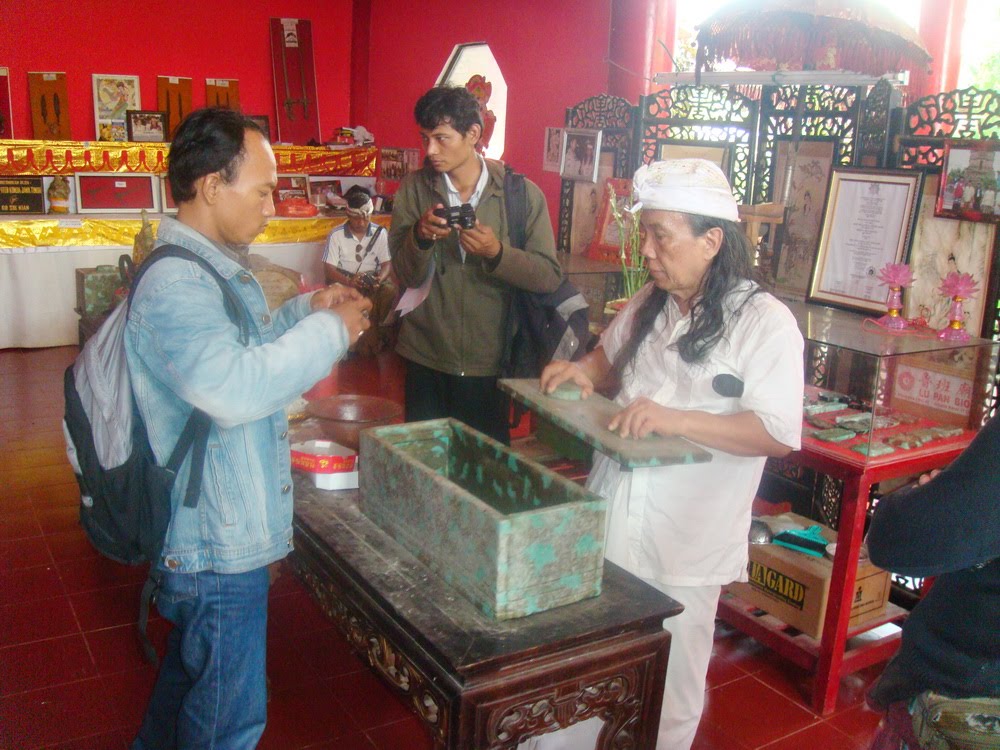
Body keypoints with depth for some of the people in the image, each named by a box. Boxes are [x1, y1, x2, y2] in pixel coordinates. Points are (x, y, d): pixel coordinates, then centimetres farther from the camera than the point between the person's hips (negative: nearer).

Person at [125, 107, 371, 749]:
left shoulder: (213, 266, 9)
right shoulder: (173, 284, -25)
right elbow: (232, 387, -39)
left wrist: (306, 309, 7)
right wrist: (330, 331, -26)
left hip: (213, 530, 10)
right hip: (220, 545, -10)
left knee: (193, 663, 30)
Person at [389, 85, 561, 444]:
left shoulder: (523, 194, -3)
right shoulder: (413, 189, 2)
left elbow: (549, 276, -7)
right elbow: (404, 274, 0)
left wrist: (497, 252, -22)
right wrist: (421, 236, -20)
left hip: (490, 363, -1)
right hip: (426, 360, 2)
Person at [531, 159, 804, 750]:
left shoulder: (764, 321, -14)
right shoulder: (649, 304, 7)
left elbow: (779, 433, -19)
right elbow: (610, 354, 26)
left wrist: (678, 420, -28)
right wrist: (585, 371, 2)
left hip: (686, 540, -6)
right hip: (610, 518, 6)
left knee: (670, 683, 11)